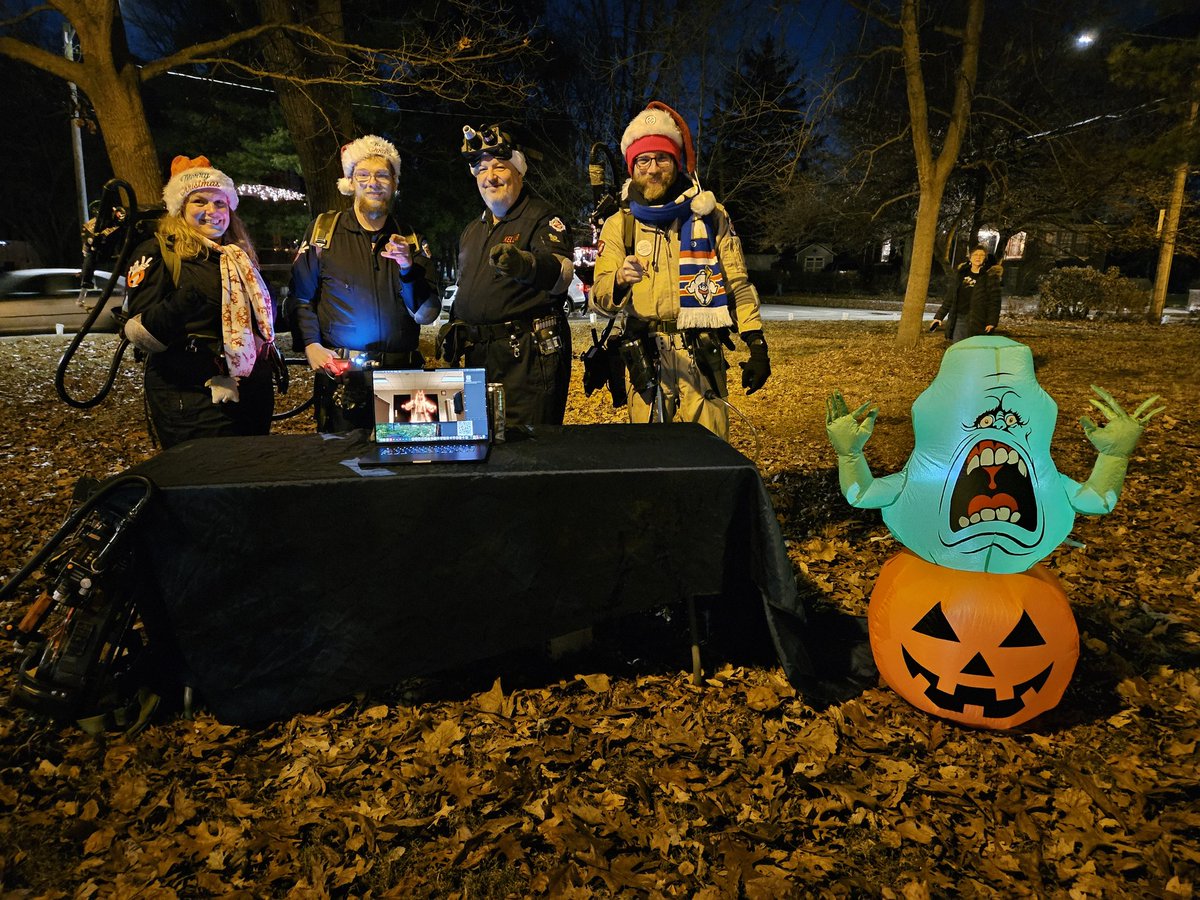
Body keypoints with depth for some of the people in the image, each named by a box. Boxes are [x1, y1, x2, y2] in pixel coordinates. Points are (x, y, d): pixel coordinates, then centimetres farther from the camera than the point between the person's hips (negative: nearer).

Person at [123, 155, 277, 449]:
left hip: (252, 395, 6)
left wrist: (271, 366, 12)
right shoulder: (158, 253, -6)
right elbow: (141, 334, -16)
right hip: (190, 400, -6)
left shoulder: (239, 255, 12)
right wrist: (182, 302, -31)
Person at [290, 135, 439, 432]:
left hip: (402, 373, 2)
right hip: (340, 373, -2)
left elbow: (427, 314, 5)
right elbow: (301, 297, 5)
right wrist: (311, 345, -9)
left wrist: (407, 269, -8)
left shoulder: (409, 240, 12)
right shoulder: (324, 229, 7)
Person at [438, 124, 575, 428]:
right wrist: (453, 327, 16)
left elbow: (562, 272, -23)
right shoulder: (471, 231, 21)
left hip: (529, 356, -7)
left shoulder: (541, 216, -3)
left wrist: (524, 264, -43)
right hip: (478, 356, 7)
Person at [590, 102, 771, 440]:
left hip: (702, 358, 0)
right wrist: (619, 282, -24)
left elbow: (739, 285, 11)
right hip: (645, 358, 1)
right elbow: (599, 297, -1)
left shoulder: (710, 215, 11)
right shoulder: (619, 225, 10)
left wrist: (757, 345, 4)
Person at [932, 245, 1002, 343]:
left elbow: (994, 300, -3)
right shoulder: (959, 273, 14)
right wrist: (939, 316, 11)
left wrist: (992, 322, -13)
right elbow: (949, 297, 16)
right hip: (958, 319, 4)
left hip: (977, 321, -4)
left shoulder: (990, 276, 2)